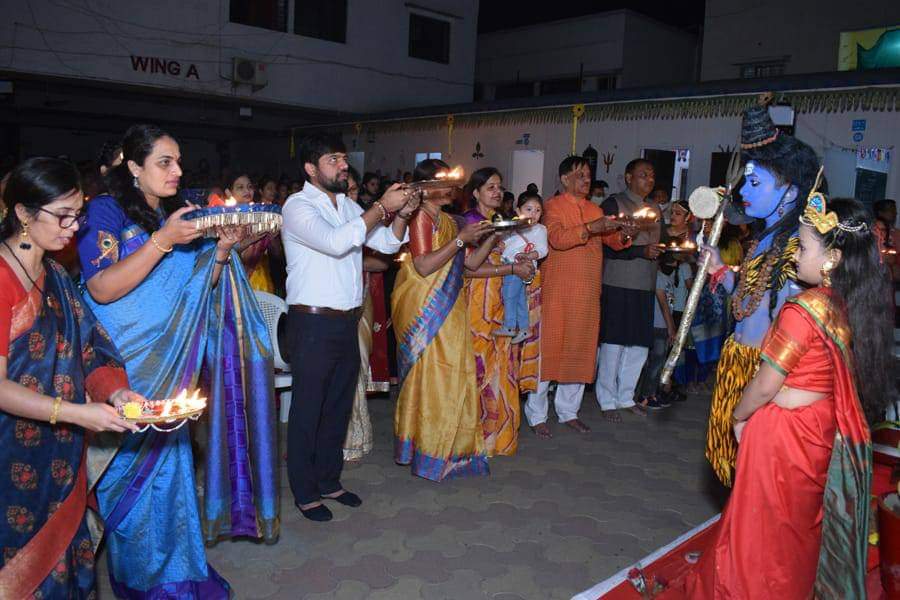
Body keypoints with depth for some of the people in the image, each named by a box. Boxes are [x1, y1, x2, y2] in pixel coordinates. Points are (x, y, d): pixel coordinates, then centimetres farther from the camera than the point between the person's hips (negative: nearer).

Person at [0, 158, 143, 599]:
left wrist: (115, 392, -10)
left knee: (59, 561, 16)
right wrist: (78, 413, -27)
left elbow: (79, 355, 7)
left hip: (59, 458, 7)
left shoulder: (54, 276, 8)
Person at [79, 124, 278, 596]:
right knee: (134, 469, 2)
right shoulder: (106, 211, -8)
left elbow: (196, 295, 11)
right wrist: (163, 240, -24)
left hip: (169, 366, 6)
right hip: (126, 370, -6)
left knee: (167, 465, 12)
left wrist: (221, 250, -5)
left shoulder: (169, 220, 11)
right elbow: (101, 289, -20)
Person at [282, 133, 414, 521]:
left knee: (339, 405, 16)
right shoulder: (298, 206, -10)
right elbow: (335, 242, -27)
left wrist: (402, 214, -4)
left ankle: (329, 480, 32)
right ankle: (305, 492, 20)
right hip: (313, 324, -7)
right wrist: (381, 207, -22)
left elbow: (387, 244, 14)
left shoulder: (348, 206, 13)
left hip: (348, 321, 7)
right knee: (308, 409, 4)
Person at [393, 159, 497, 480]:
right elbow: (423, 266, -21)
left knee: (452, 377, 10)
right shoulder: (420, 216, -10)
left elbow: (470, 264, 13)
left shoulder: (447, 221, 14)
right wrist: (461, 238, -20)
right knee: (429, 377, -2)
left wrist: (492, 237, 2)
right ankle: (426, 453, 11)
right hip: (425, 313, -8)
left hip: (449, 312, 8)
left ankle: (447, 446, 23)